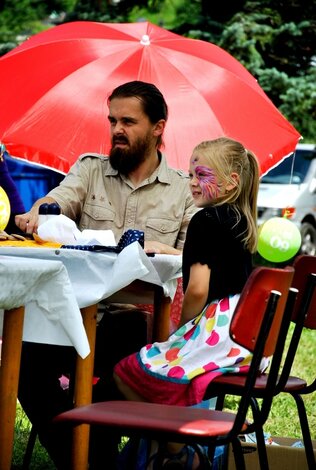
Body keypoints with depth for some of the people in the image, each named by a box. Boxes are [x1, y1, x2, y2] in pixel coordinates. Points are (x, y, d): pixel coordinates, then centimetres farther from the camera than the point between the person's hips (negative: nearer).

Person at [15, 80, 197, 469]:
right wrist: (36, 214, -29)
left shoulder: (183, 191, 10)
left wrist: (160, 249, -19)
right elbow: (59, 199, -5)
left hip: (138, 313, -3)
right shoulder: (90, 169, 15)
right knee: (27, 361, -24)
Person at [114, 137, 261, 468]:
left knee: (127, 374, 0)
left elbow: (197, 289, -20)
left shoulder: (205, 220, -15)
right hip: (245, 336, 10)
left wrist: (182, 326, -4)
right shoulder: (241, 221, 12)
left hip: (213, 328, -10)